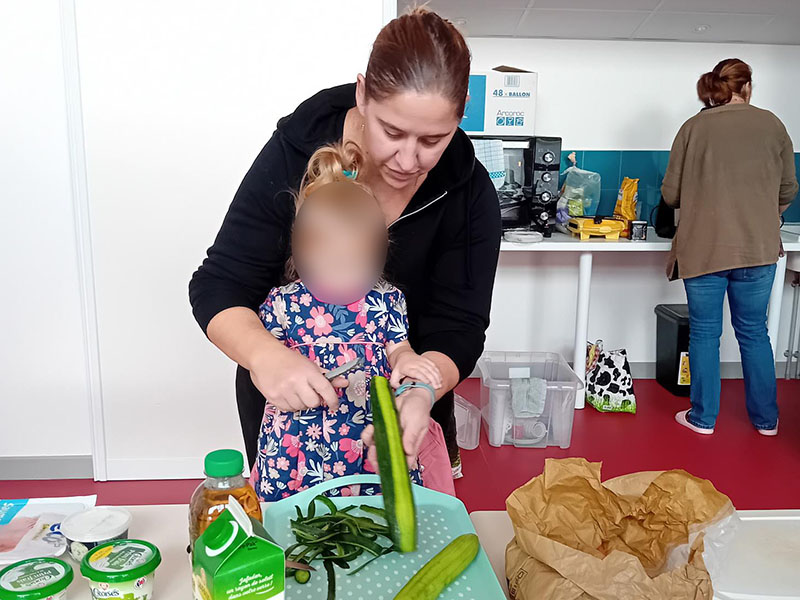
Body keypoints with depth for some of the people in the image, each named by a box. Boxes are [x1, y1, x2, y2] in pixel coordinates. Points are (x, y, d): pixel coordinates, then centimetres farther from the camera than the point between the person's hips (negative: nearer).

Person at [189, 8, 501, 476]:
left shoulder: (469, 193, -19)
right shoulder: (294, 155, -23)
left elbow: (458, 327, -19)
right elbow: (218, 287, -22)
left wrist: (422, 392, -41)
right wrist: (265, 355, -43)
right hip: (285, 401, 0)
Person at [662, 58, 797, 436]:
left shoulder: (694, 128, -2)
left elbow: (670, 194, 0)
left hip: (704, 248, -2)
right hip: (758, 248, 2)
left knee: (704, 333, 9)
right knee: (754, 332, 15)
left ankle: (703, 418, 19)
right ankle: (766, 419, 27)